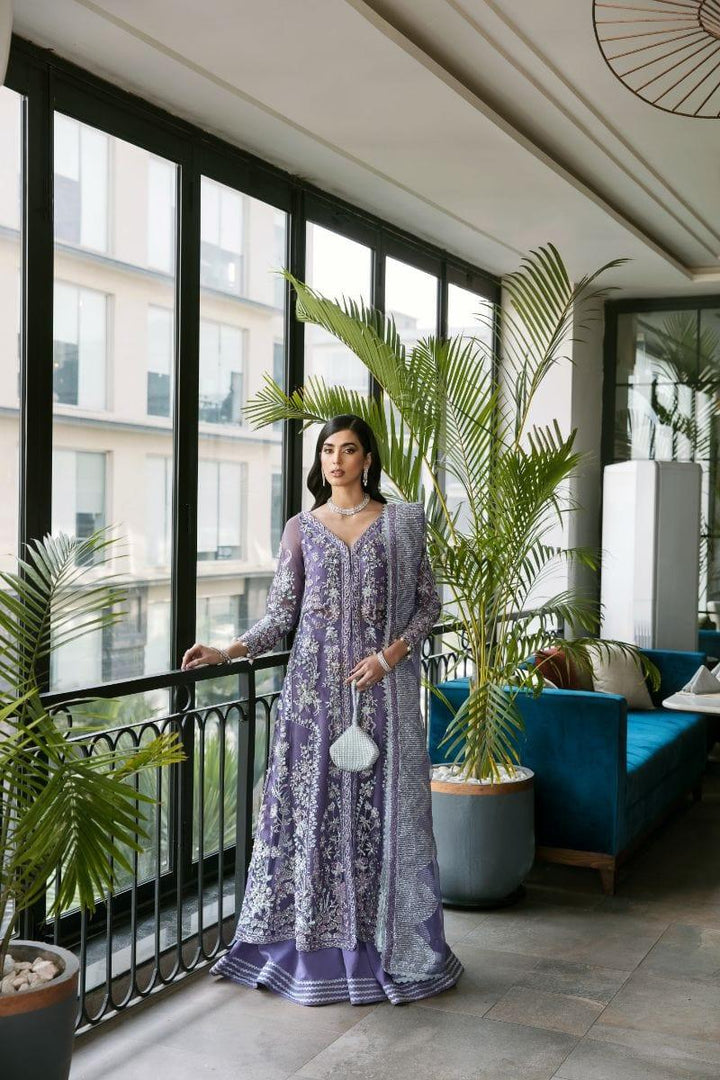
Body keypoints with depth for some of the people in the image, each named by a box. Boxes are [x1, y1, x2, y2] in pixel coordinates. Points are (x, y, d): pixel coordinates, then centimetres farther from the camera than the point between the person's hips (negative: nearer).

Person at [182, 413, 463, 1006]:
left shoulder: (402, 521, 4)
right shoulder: (301, 528, 7)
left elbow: (429, 602, 5)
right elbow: (281, 614, 3)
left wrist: (391, 653, -9)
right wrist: (230, 650, -12)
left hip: (383, 689, -1)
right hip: (316, 685, 1)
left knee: (382, 809, 2)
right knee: (313, 806, 2)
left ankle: (388, 946, 17)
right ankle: (311, 947, 14)